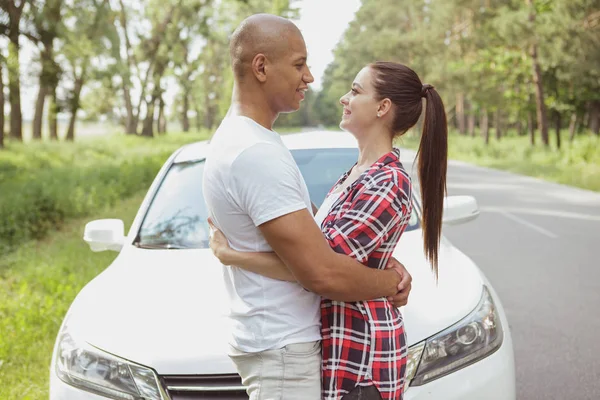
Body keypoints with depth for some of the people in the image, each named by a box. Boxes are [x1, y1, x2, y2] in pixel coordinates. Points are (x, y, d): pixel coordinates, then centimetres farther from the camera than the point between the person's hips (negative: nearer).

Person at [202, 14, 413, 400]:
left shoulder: (239, 138, 9)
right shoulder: (257, 153, -25)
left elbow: (315, 225, 13)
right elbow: (322, 273, -26)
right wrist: (391, 284, -9)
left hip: (289, 340, 10)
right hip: (282, 351, -10)